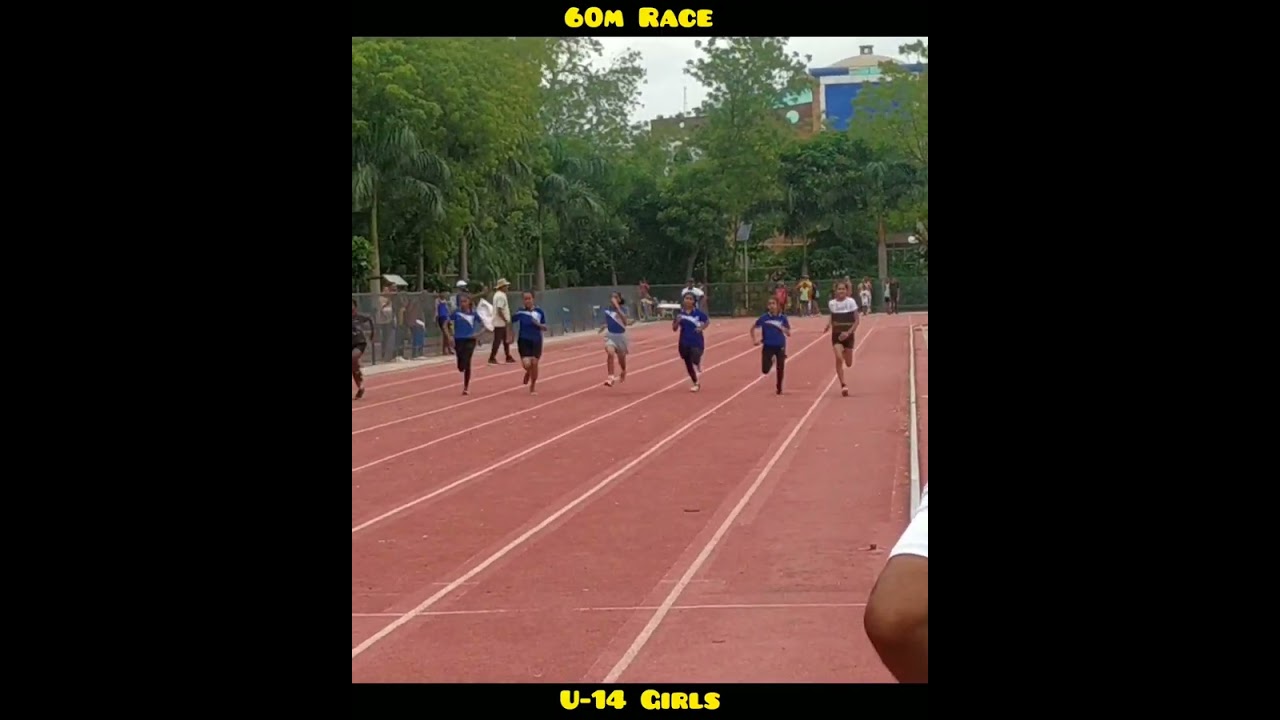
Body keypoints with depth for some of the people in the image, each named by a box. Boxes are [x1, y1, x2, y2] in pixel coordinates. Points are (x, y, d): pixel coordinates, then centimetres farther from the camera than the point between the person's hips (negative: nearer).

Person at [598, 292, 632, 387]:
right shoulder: (607, 310, -1)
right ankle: (610, 378, -24)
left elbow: (625, 321, -34)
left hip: (621, 335, -1)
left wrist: (617, 307, -37)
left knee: (621, 359, 16)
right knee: (610, 353, -26)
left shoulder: (623, 309, -13)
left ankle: (623, 372, 52)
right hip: (610, 335, 1)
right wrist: (603, 326, 3)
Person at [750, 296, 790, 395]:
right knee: (765, 370, -6)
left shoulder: (783, 318, -6)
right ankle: (771, 361, 30)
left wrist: (783, 329, -23)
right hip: (768, 346, 0)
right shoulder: (764, 318, -6)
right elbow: (753, 328, 8)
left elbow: (789, 334, -3)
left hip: (780, 346, 0)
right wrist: (754, 340, -3)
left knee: (780, 369, 3)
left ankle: (779, 388, 27)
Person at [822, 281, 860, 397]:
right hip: (836, 335, 1)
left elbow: (856, 320, -7)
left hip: (848, 335, -1)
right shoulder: (831, 303, -1)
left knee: (848, 363, 9)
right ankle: (843, 385, -14)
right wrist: (828, 325, -3)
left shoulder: (851, 302, -9)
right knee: (838, 358, -20)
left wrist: (848, 332, -19)